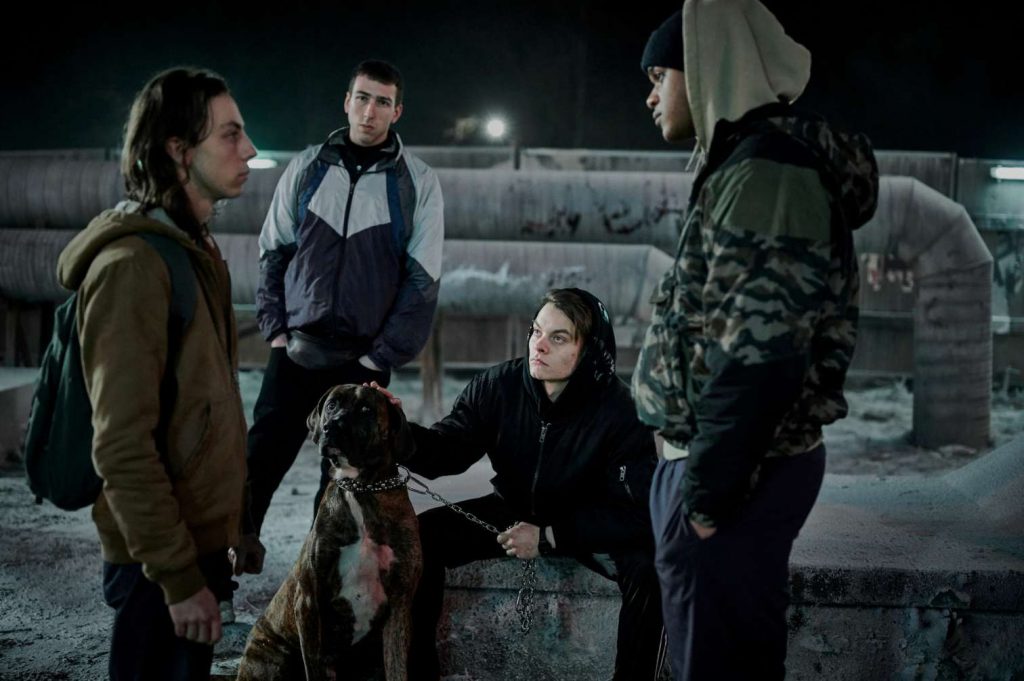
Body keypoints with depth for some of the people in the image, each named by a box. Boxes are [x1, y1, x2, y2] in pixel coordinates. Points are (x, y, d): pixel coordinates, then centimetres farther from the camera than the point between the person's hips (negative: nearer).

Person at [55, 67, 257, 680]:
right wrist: (179, 577, -21)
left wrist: (230, 529, 17)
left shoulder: (198, 248, 12)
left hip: (199, 534, 9)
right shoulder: (133, 264, -19)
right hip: (161, 560, -9)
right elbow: (123, 446, -23)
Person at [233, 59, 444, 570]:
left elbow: (422, 279, -3)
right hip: (295, 349, 2)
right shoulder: (307, 168, 4)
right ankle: (237, 539, 20)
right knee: (263, 453, 1)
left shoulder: (418, 183, -2)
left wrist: (384, 355, -6)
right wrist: (275, 327, 1)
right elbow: (274, 251, 10)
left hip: (363, 359, -1)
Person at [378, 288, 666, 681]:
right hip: (513, 511, 3)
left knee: (649, 567, -31)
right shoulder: (497, 386, -15)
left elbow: (635, 514, -25)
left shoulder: (620, 411, -25)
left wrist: (549, 537, -29)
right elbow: (445, 453, -16)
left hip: (593, 526, -3)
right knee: (422, 535, -15)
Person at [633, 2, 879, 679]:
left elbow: (757, 354, -24)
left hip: (739, 474, -10)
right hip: (752, 464, 10)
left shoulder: (763, 173, -18)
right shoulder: (751, 161, 14)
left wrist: (708, 491, -19)